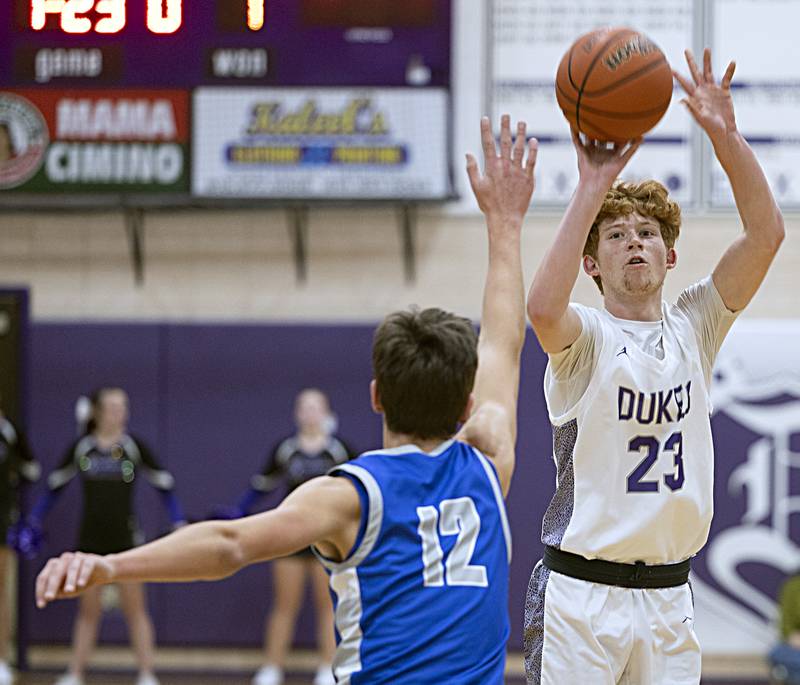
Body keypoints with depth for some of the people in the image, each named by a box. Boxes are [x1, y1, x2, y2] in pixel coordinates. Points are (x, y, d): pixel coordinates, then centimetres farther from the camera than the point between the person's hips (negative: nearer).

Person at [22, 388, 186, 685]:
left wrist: (180, 524, -7)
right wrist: (33, 523, 8)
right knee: (88, 611, 7)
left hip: (125, 539, -2)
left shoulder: (133, 447, -3)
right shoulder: (81, 448, 2)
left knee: (135, 609, 0)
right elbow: (55, 485, 11)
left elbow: (164, 484, 0)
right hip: (90, 540, 2)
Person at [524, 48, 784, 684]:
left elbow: (766, 233, -3)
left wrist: (723, 133, -14)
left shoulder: (694, 326, 8)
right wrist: (592, 189, -29)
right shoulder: (585, 335, -5)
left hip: (669, 592, 5)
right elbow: (543, 306, -30)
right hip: (582, 590, -5)